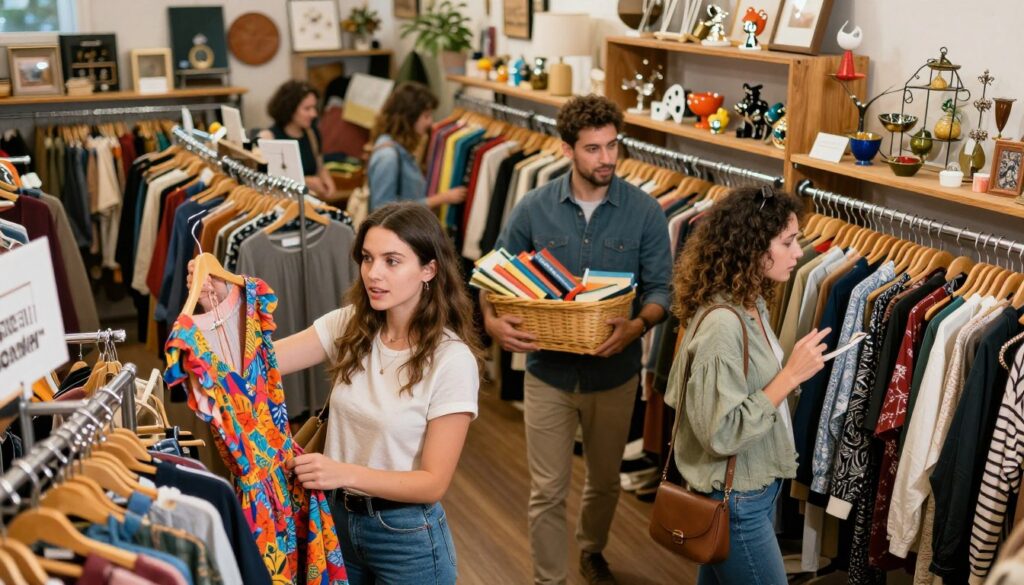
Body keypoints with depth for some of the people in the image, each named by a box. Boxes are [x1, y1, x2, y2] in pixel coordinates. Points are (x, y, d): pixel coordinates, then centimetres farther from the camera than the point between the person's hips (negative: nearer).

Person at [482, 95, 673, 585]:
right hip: (548, 372, -1)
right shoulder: (534, 208, -7)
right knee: (548, 491, 4)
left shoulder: (644, 211, -9)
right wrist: (494, 321, -20)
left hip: (614, 373, 1)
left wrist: (638, 325, -29)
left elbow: (662, 286, -9)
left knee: (605, 481, 22)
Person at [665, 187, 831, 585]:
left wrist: (791, 372, 3)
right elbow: (722, 432, -27)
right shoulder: (722, 323, -27)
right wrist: (791, 376, -24)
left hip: (756, 488, 9)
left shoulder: (752, 305, 2)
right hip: (734, 501, -9)